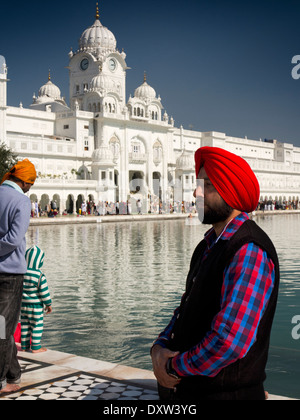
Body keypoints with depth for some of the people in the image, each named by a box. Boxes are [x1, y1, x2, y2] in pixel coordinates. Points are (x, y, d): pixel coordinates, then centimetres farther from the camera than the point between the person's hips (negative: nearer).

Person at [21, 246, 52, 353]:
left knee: (25, 325, 14)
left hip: (23, 304, 6)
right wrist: (48, 304, -2)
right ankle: (35, 347, 6)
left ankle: (24, 346, 21)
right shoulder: (40, 276, -18)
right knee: (37, 325, 3)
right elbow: (44, 292, -14)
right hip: (36, 305, -6)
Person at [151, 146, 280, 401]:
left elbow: (231, 341, -29)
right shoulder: (209, 245, 9)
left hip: (223, 392, -8)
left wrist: (174, 367, -16)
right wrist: (160, 347, -5)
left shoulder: (250, 253, -22)